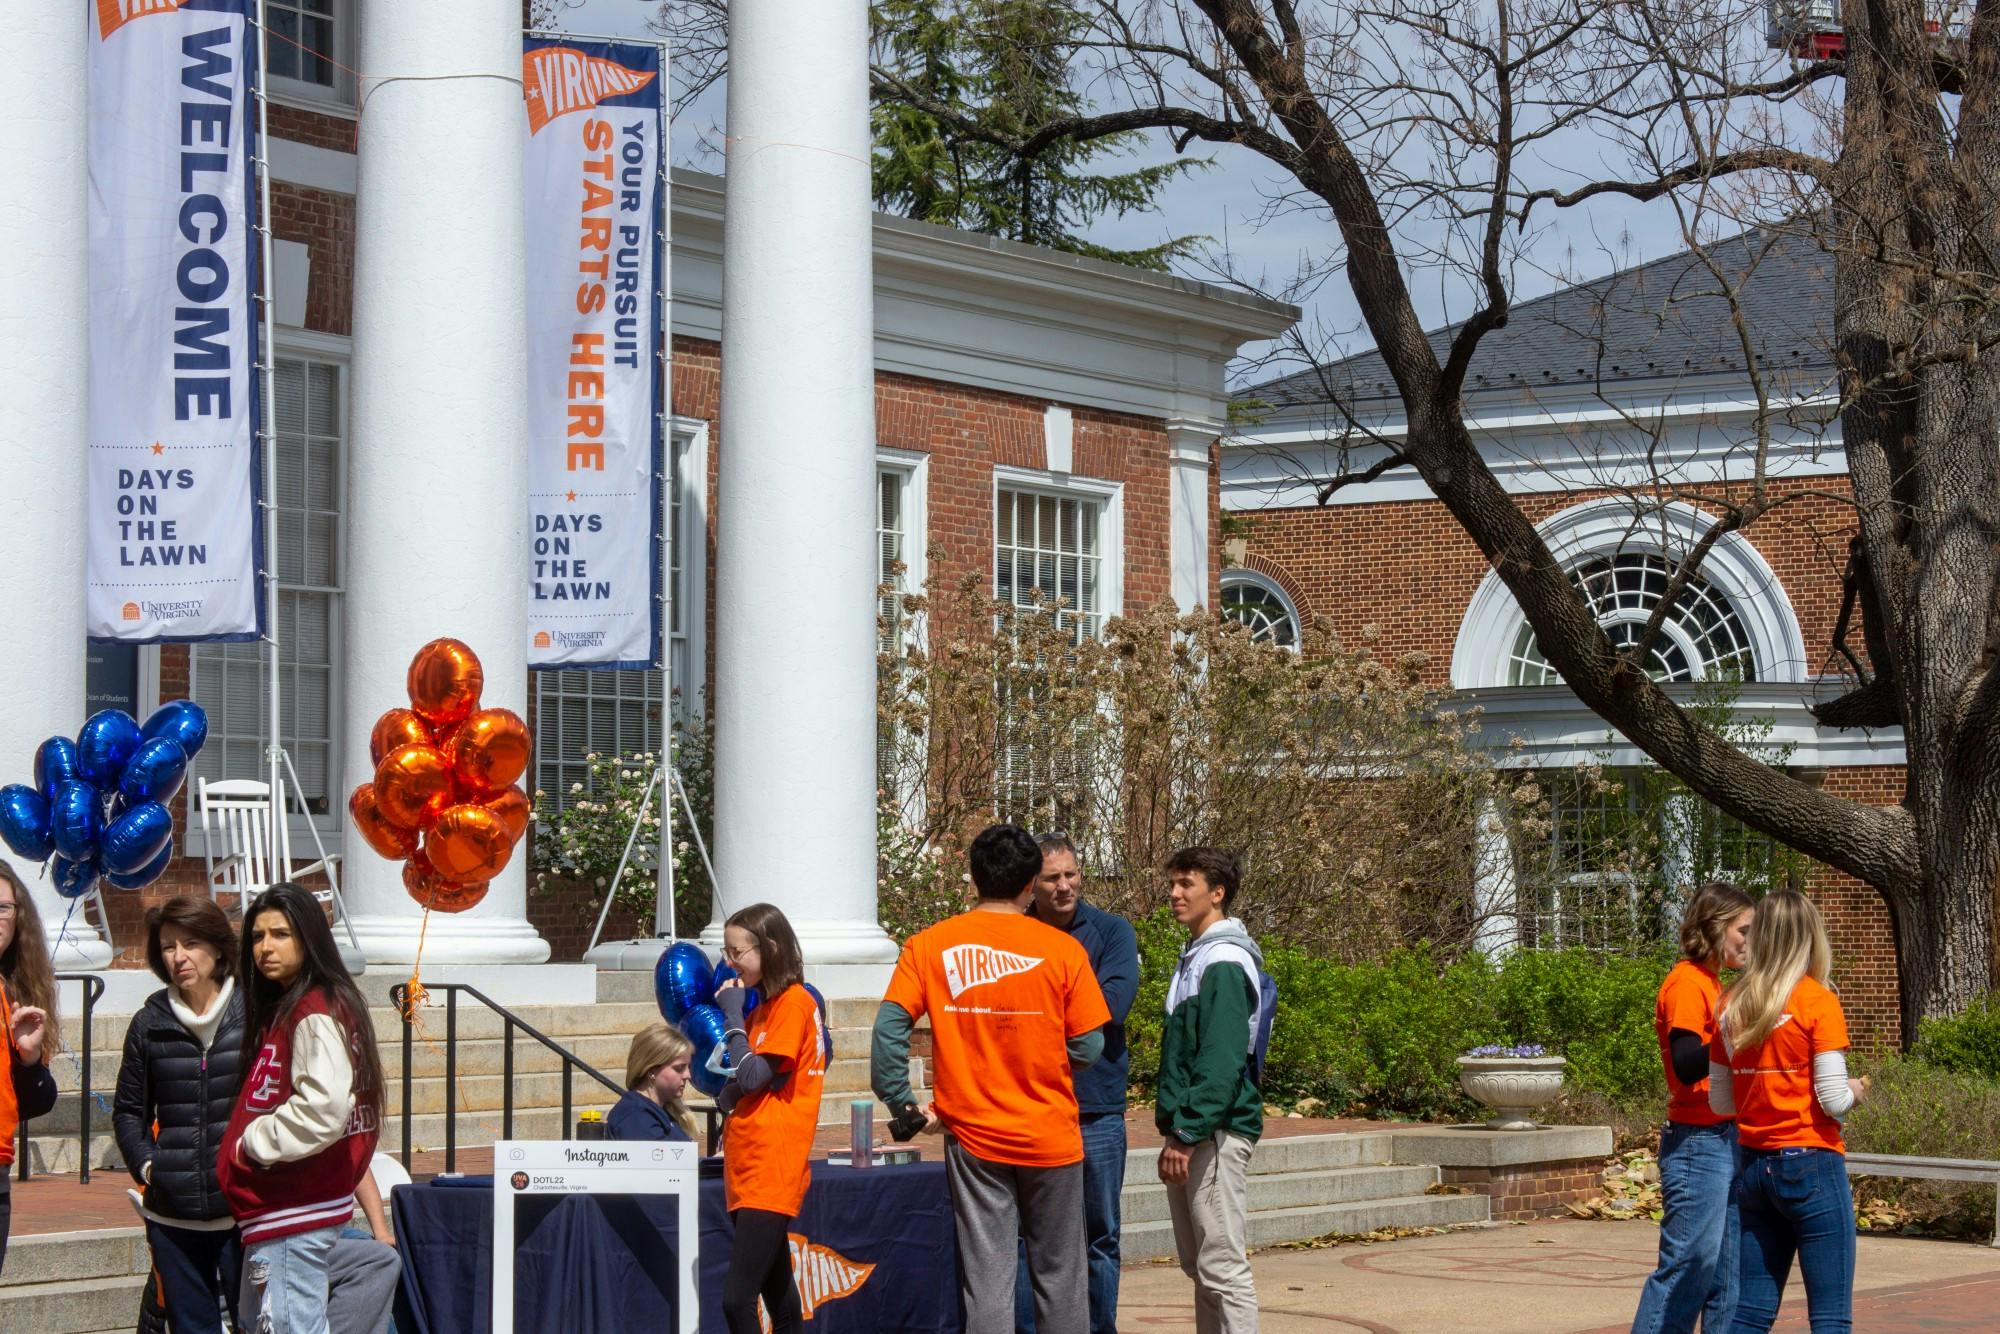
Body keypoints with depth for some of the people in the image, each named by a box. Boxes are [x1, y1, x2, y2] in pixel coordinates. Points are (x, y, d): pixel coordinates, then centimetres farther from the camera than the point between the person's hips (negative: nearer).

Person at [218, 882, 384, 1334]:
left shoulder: (316, 1016, -16)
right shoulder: (282, 1008, 16)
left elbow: (322, 1110, -26)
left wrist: (252, 1144, -15)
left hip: (296, 1211, -11)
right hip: (278, 1207, 11)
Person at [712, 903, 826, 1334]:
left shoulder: (794, 1002, -10)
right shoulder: (767, 1004, 18)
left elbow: (750, 1076, -16)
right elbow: (732, 1091, 19)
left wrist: (733, 1014, -8)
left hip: (771, 1172, -10)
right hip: (750, 1169, 10)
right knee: (778, 1295, 15)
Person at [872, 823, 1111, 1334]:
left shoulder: (929, 946, -3)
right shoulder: (1063, 950, -6)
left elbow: (890, 1027, -11)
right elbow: (1088, 1049, -4)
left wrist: (900, 1103, -2)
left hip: (973, 1136, 1)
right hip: (1051, 1137, -1)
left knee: (987, 1277, 3)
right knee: (1060, 1274, 11)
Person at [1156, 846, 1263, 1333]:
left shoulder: (1225, 963, -12)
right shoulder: (1194, 958, 18)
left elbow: (1221, 1061, -20)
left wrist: (1188, 1133, -22)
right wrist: (1173, 1129, 17)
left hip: (1216, 1132, -10)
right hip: (1189, 1129, 10)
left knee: (1222, 1266, -11)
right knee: (1198, 1265, 13)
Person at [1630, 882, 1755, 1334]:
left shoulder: (1710, 984, 17)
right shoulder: (1686, 983, -11)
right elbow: (1686, 1067, -21)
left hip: (1727, 1142, 10)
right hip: (1698, 1144, -9)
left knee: (1728, 1275, 9)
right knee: (1687, 1270, -9)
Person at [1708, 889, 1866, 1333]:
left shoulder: (1732, 1005, 6)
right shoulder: (1817, 1001, -9)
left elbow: (1719, 1101, 11)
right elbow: (1833, 1100, -13)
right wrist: (1855, 1092, 7)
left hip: (1754, 1165, 6)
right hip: (1812, 1164, -6)